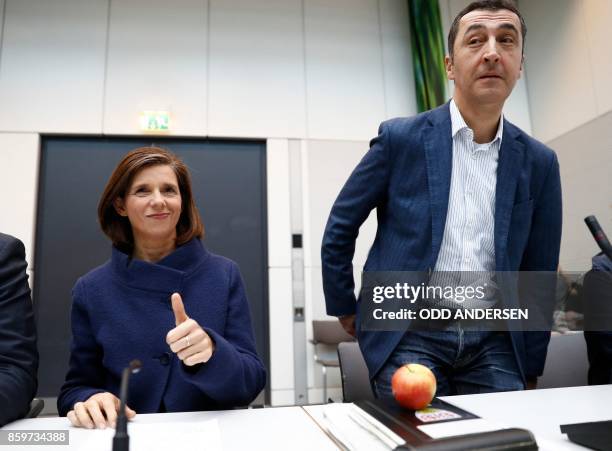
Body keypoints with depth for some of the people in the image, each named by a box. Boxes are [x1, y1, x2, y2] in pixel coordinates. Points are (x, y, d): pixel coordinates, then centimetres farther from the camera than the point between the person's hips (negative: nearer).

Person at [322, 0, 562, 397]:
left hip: (494, 341, 3)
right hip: (409, 334, -2)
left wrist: (530, 368, 13)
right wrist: (344, 309, 7)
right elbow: (339, 229, 1)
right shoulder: (400, 138, -6)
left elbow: (539, 273, 10)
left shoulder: (539, 162, 4)